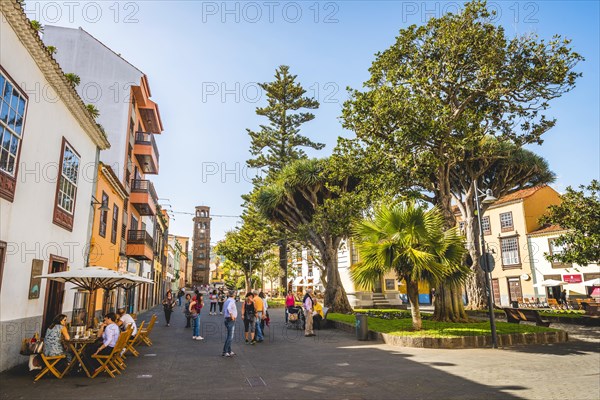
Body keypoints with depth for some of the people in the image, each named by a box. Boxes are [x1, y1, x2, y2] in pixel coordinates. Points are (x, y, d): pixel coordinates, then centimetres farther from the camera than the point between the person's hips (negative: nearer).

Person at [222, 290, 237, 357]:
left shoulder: (227, 301, 13)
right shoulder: (231, 301, -16)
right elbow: (228, 308, -33)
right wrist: (231, 315, -24)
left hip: (227, 319, 10)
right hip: (231, 320, -10)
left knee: (229, 336, 16)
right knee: (230, 336, -5)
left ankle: (229, 351, 23)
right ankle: (225, 352, -3)